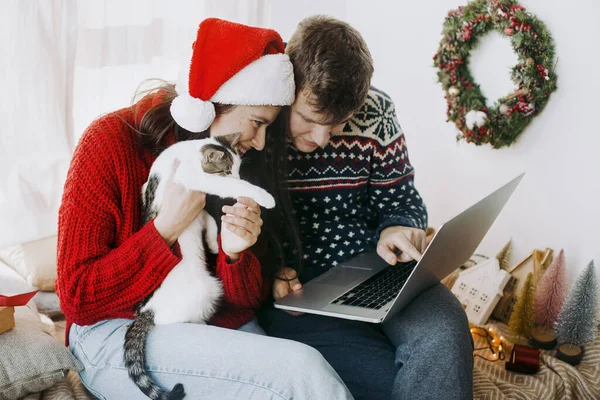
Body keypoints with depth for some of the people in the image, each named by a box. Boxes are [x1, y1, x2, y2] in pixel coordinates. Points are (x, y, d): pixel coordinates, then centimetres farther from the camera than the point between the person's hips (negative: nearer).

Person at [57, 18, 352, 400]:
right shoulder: (113, 142, -10)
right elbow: (77, 297, -11)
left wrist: (235, 253, -18)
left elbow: (250, 299, 3)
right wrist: (167, 228, -19)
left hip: (220, 326, 5)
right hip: (120, 334, -4)